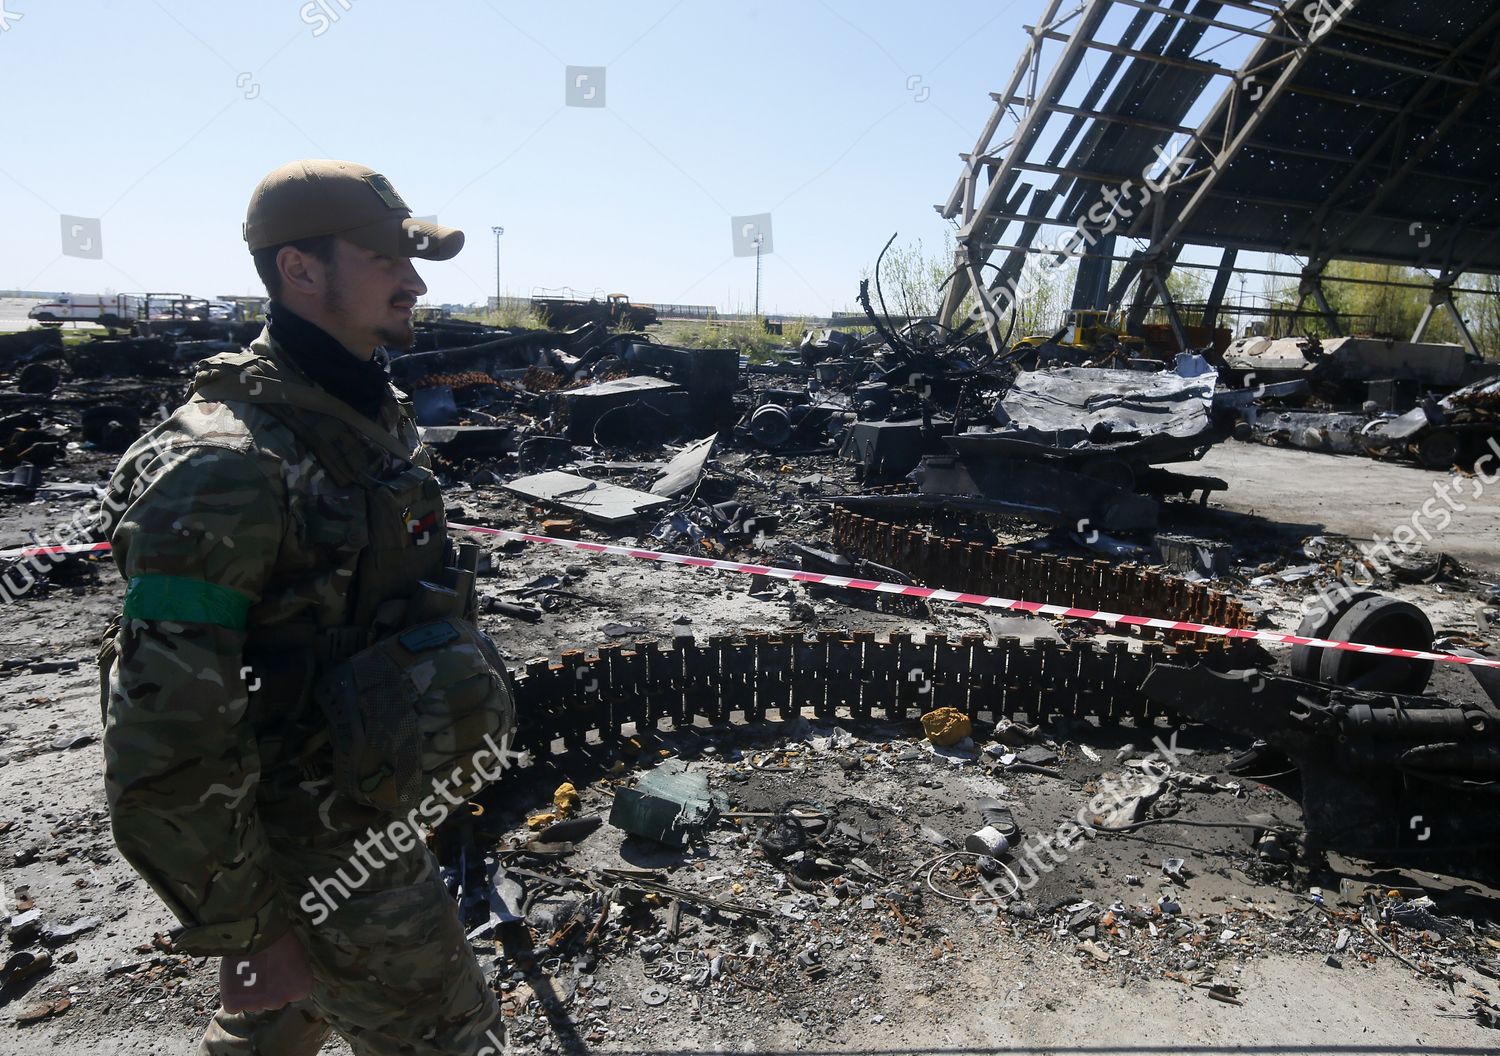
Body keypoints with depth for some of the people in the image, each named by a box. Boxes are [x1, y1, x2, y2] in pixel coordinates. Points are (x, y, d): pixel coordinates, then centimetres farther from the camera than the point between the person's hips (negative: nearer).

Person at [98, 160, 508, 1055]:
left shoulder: (381, 411, 2)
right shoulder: (224, 466, -26)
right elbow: (165, 745, -25)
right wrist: (244, 932, -17)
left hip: (378, 802, 8)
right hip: (323, 856, -8)